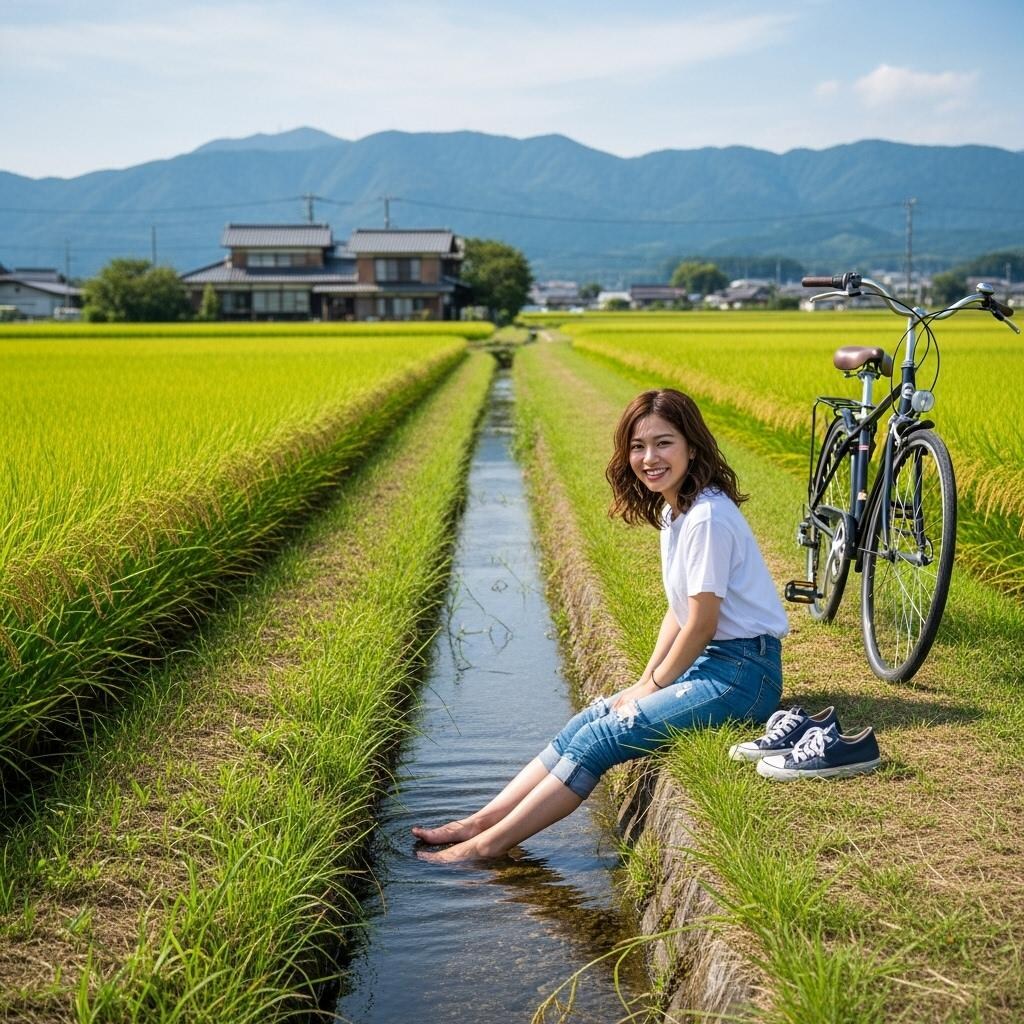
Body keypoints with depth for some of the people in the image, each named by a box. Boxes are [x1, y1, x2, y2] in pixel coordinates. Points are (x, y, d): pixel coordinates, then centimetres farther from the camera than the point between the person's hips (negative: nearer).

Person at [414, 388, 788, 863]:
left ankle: (487, 845, -14)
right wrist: (647, 680, 6)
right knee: (587, 722, -2)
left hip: (741, 673, -9)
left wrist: (652, 688, -7)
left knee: (600, 739, -16)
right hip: (707, 662, 9)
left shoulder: (707, 517, -21)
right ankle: (479, 822, -4)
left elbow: (702, 623, -18)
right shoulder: (673, 510, 11)